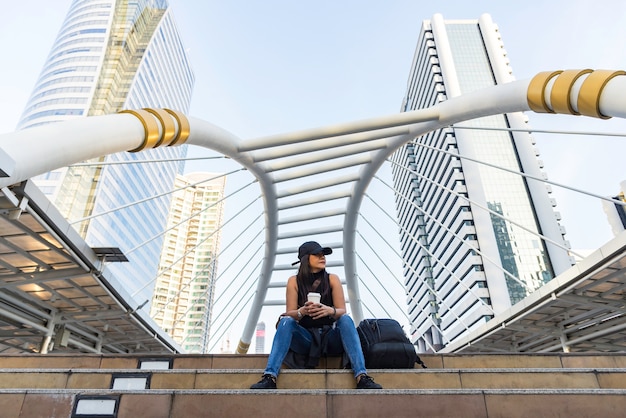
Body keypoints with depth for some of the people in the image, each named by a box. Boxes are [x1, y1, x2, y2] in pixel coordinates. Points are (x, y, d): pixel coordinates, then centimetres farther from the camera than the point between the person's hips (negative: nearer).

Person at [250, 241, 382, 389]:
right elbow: (289, 314, -6)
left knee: (346, 319, -28)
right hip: (304, 338, 0)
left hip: (329, 335, 1)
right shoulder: (294, 281, 0)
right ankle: (269, 377, -35)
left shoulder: (332, 279, 1)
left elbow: (342, 311, -7)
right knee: (285, 321, -27)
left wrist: (330, 311, -30)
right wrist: (302, 311, -29)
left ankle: (362, 377, -36)